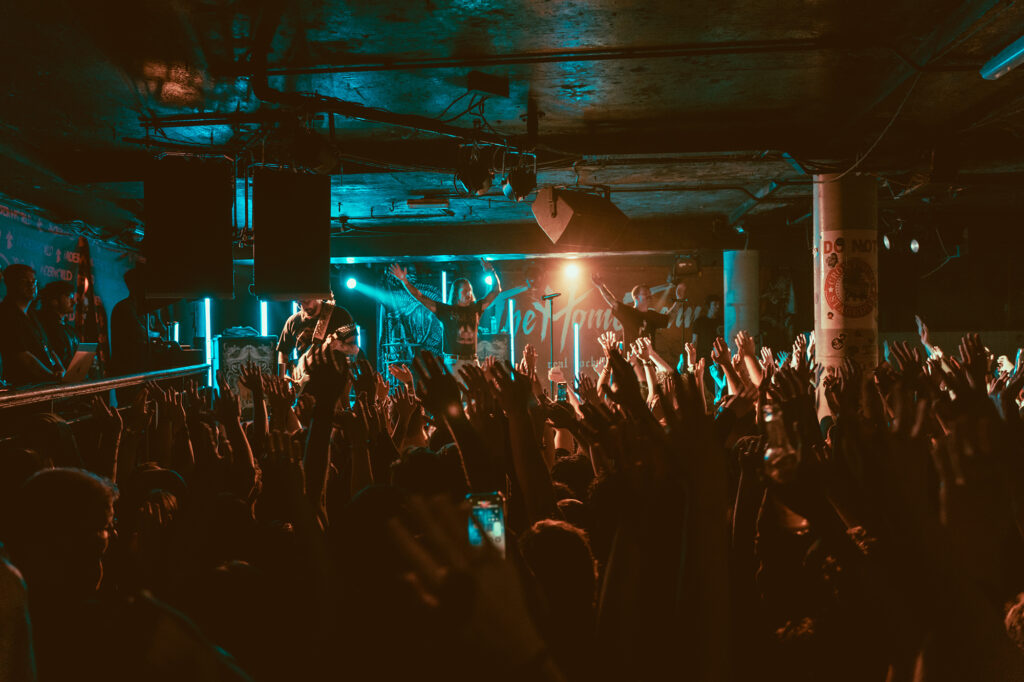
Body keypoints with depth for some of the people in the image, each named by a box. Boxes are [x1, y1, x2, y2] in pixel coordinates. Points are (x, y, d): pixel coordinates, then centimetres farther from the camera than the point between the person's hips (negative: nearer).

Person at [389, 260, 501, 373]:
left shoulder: (475, 308, 14)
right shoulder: (446, 310, 4)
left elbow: (496, 291, 20)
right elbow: (420, 297, 2)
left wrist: (492, 272, 11)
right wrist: (404, 281, -5)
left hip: (473, 362, 3)